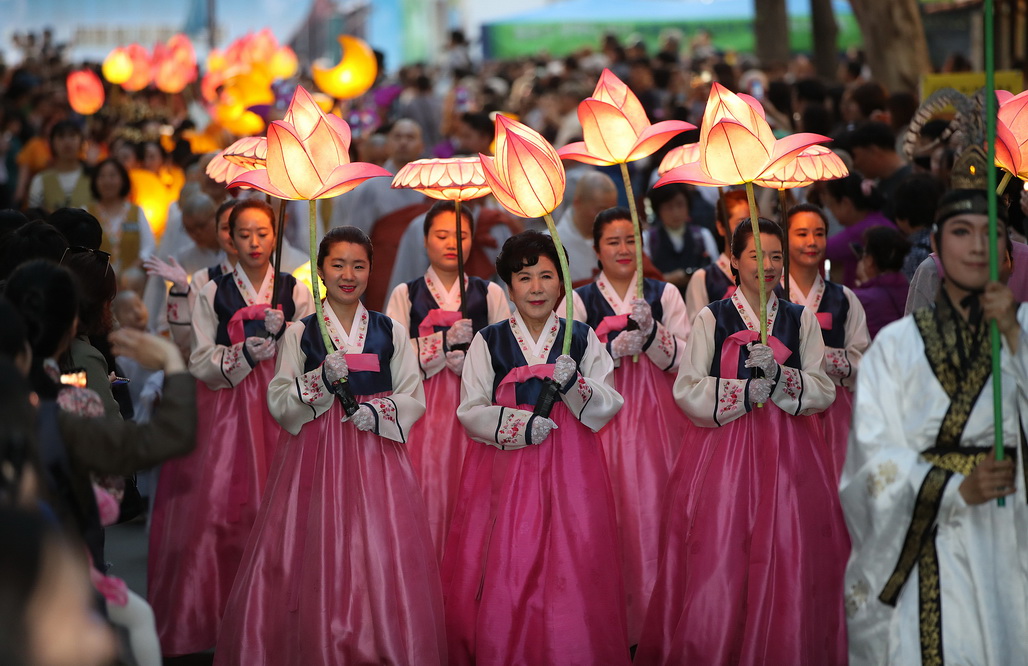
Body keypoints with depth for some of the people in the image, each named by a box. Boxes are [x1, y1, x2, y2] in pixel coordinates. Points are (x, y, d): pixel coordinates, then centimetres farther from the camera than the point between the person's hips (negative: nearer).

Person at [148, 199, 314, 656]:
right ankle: (219, 616, -1)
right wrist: (244, 354, -15)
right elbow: (200, 363, 0)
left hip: (282, 408, 1)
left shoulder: (295, 292, 9)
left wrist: (284, 334, -13)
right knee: (221, 506, -8)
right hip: (228, 409, 0)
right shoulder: (213, 293, 7)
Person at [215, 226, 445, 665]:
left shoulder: (391, 333, 10)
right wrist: (322, 381, -14)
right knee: (317, 561, -5)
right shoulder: (300, 333, 6)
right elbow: (278, 403, 0)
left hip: (377, 455, 1)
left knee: (383, 563, -5)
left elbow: (414, 400, 8)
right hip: (316, 455, -1)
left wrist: (380, 410, -10)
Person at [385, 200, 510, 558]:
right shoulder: (406, 295, 9)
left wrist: (471, 361, -12)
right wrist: (446, 341, -11)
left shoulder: (489, 294, 12)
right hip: (425, 407, -1)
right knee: (429, 492, -6)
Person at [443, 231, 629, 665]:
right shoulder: (488, 342, 7)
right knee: (503, 574, -4)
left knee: (570, 572, -4)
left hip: (570, 468, 0)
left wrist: (574, 385, -18)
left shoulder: (582, 339, 9)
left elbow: (608, 406, 1)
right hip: (504, 469, 0)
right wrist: (518, 425, -15)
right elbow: (470, 411, 1)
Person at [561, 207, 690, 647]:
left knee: (654, 512, -4)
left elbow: (684, 360, 0)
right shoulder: (578, 301, 8)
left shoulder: (664, 294, 11)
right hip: (604, 420, -1)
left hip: (657, 415, 1)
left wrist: (650, 331, -15)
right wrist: (614, 350, -15)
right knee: (611, 515, -5)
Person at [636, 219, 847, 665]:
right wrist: (745, 392, -14)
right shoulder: (711, 319, 6)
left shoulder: (802, 319, 11)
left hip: (790, 451, 2)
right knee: (718, 564, -5)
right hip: (725, 450, -1)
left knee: (786, 559, -2)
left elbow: (824, 390, 2)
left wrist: (778, 376, -14)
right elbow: (687, 391, -3)